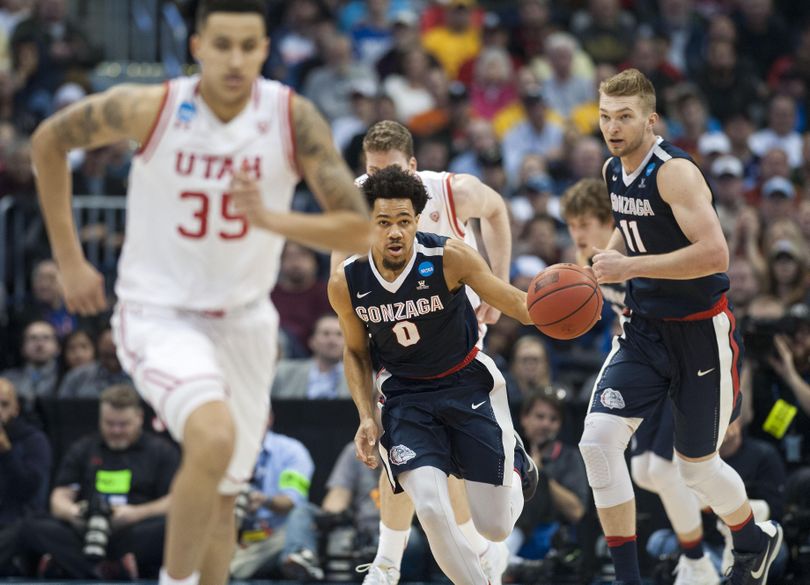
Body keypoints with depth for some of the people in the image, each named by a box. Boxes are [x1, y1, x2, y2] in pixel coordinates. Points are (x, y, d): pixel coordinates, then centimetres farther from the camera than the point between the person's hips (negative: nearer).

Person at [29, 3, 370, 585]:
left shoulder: (294, 119, -13)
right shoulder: (150, 108, -18)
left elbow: (359, 230, -15)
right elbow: (49, 139, -1)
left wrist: (272, 219, -32)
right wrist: (69, 261, 1)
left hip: (244, 319, 4)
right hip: (158, 313, -4)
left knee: (222, 493, 14)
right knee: (214, 437, -30)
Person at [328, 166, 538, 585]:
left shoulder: (448, 258, -22)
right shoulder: (345, 284, -13)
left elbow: (517, 303, -15)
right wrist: (366, 417, -5)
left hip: (467, 383, -1)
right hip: (406, 394, 1)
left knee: (495, 527, 0)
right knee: (431, 509, -22)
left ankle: (515, 463, 36)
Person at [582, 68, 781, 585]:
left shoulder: (675, 172, -21)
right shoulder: (614, 170, 4)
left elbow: (714, 254, -31)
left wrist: (630, 267, -28)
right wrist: (599, 266, 7)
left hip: (700, 332, -6)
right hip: (645, 327, 7)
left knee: (697, 465, 7)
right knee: (599, 439, -13)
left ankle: (756, 541, 39)